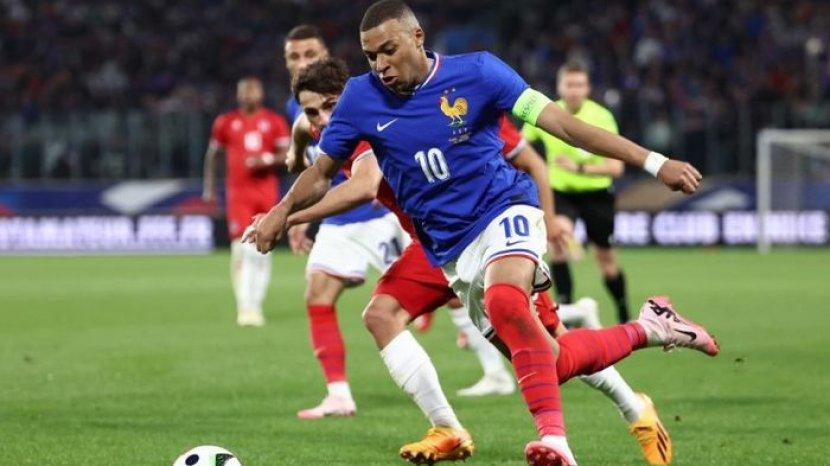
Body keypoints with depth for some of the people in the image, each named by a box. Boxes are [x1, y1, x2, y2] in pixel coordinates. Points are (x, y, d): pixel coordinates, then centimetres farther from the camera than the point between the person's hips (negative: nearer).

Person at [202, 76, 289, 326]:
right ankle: (244, 308, -15)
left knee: (263, 252, 4)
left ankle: (256, 306, 13)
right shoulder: (226, 122, 7)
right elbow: (212, 154, 17)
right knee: (242, 249, -14)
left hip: (267, 191, 2)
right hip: (238, 193, -2)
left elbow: (287, 154, 5)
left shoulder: (274, 122, 7)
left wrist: (267, 160, -14)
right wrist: (209, 186, 15)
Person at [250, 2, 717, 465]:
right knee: (548, 363, -2)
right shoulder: (361, 98, -1)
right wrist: (282, 211, -9)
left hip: (505, 209, -4)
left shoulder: (476, 72, -9)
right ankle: (647, 329, 21)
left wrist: (652, 162, -16)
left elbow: (558, 120, -12)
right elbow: (322, 172, 11)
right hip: (452, 249, 4)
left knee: (503, 299, -38)